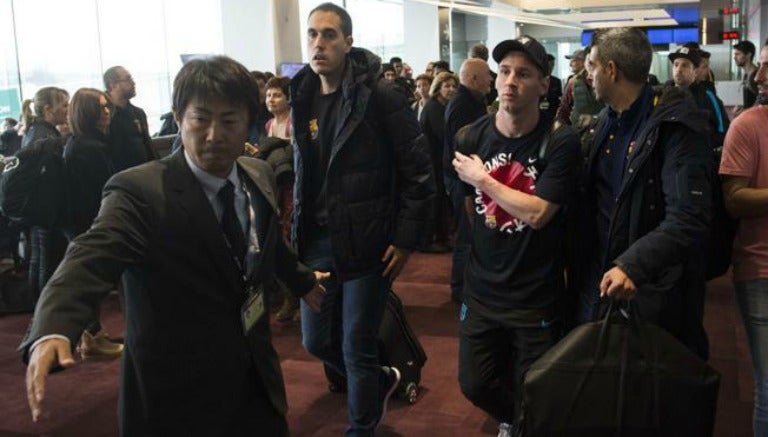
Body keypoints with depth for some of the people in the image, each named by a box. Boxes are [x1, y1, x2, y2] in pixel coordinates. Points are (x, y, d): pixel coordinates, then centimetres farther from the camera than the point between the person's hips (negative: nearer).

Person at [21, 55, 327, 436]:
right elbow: (91, 259, -36)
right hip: (177, 394, -5)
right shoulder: (139, 191, -21)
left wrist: (302, 279, 33)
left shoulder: (259, 176, -1)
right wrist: (51, 333, -54)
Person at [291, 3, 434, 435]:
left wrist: (406, 239, -12)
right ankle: (381, 380, 42)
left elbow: (418, 173, -11)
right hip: (317, 241, 6)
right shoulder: (304, 99, 7)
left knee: (357, 348, 3)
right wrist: (298, 232, 13)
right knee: (317, 341, 14)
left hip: (365, 241, -6)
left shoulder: (381, 95, -11)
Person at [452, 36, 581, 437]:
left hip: (537, 297, -4)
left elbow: (537, 214, -24)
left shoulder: (561, 143, -15)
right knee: (474, 385, 15)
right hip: (481, 290, 4)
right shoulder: (471, 138, -3)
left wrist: (483, 179, -16)